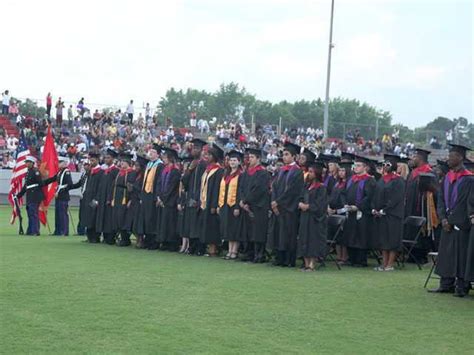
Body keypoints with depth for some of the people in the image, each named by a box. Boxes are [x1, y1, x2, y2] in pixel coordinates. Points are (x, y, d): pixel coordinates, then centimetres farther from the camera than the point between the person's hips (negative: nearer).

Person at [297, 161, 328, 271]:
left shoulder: (321, 187, -7)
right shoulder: (307, 185, 14)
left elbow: (319, 204, -14)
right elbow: (301, 199, 15)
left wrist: (308, 206, -16)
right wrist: (301, 204, -5)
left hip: (315, 218, -7)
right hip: (305, 217, 7)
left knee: (314, 239, -6)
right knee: (304, 239, 5)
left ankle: (312, 264, -4)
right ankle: (306, 264, 9)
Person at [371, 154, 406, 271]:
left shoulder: (398, 181, -8)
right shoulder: (382, 179, 14)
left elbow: (396, 198, -15)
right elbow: (376, 196, 15)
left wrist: (384, 211, -16)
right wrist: (374, 209, 0)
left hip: (392, 215, -7)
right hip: (379, 214, 7)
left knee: (392, 239, -4)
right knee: (382, 239, 7)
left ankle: (390, 264, -1)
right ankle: (384, 263, 12)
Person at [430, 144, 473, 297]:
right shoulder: (447, 177, 12)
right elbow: (441, 198, 12)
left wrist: (452, 220, -12)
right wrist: (443, 218, -1)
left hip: (461, 225, -7)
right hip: (448, 224, 7)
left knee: (461, 255, -4)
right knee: (446, 254, 8)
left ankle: (461, 286, 2)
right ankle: (446, 284, 14)